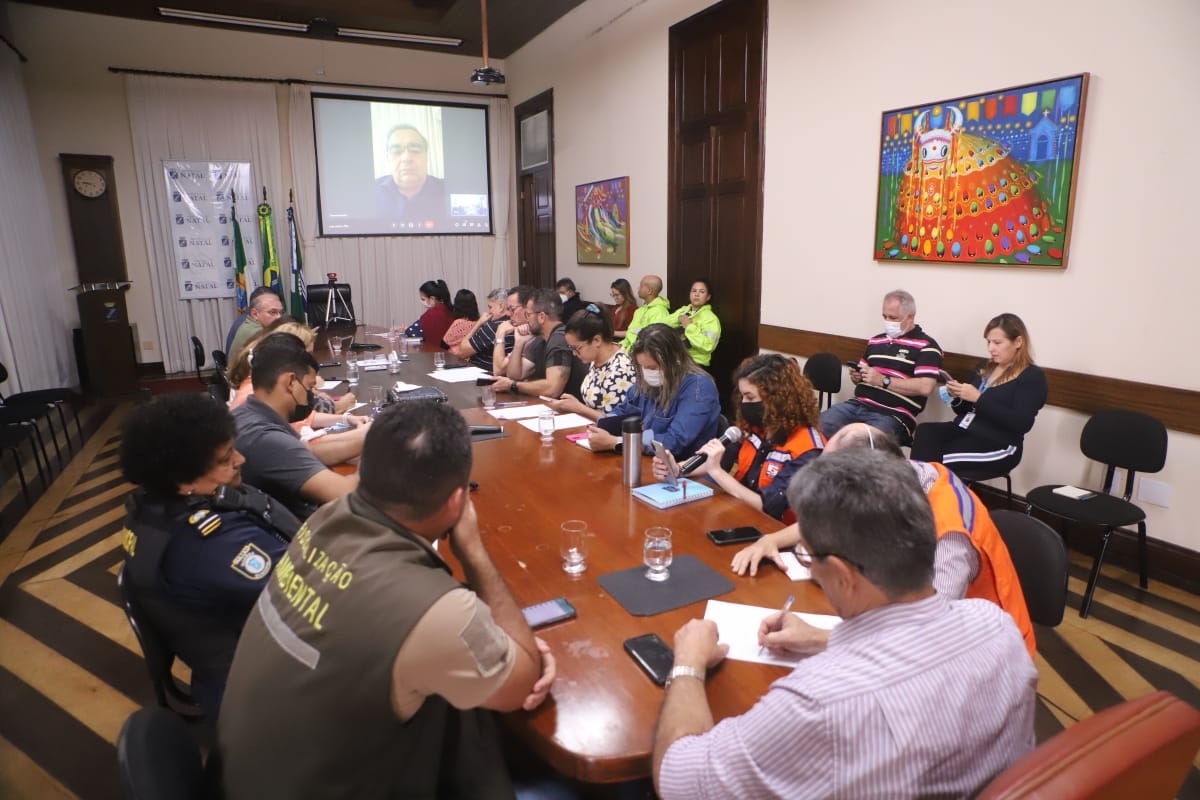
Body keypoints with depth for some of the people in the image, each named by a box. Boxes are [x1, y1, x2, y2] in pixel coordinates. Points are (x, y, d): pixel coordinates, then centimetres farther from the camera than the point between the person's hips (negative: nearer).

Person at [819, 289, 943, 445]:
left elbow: (926, 387, -13)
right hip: (857, 405, 6)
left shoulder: (925, 346, 1)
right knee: (819, 425, -20)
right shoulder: (875, 341, 20)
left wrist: (883, 381, -12)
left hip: (892, 415, -5)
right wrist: (857, 376, 6)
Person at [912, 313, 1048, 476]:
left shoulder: (1033, 377, -2)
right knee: (924, 430, -28)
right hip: (962, 430, 6)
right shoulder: (985, 367, 17)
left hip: (997, 445, -6)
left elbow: (1021, 424, -16)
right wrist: (956, 397, -2)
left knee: (935, 456, -32)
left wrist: (978, 398, -20)